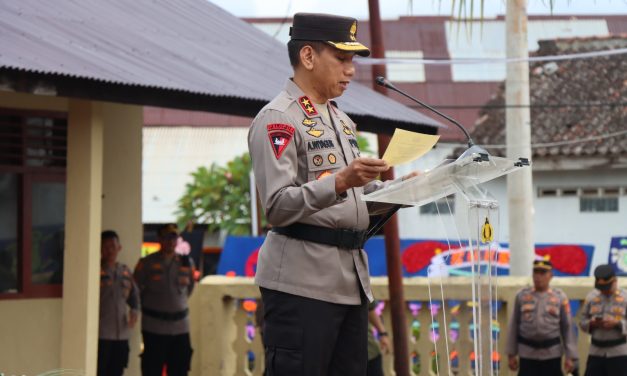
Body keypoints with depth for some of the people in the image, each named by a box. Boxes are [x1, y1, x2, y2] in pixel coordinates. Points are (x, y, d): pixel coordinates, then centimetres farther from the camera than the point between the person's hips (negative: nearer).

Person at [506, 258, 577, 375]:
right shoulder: (522, 296, 2)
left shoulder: (560, 297, 0)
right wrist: (511, 354, 3)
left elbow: (567, 328, -1)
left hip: (552, 354, 0)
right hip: (527, 354, 0)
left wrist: (570, 356, -6)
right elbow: (514, 326, 4)